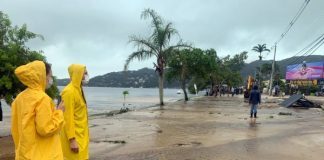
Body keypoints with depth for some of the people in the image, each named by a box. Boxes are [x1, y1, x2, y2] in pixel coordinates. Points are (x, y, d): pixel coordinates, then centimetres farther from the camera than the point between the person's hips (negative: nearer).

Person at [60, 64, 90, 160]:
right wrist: (72, 139, -21)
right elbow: (68, 117, -20)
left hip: (80, 135, 9)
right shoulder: (69, 91, -17)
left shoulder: (78, 90, 11)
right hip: (74, 137, -9)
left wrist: (84, 135, 17)